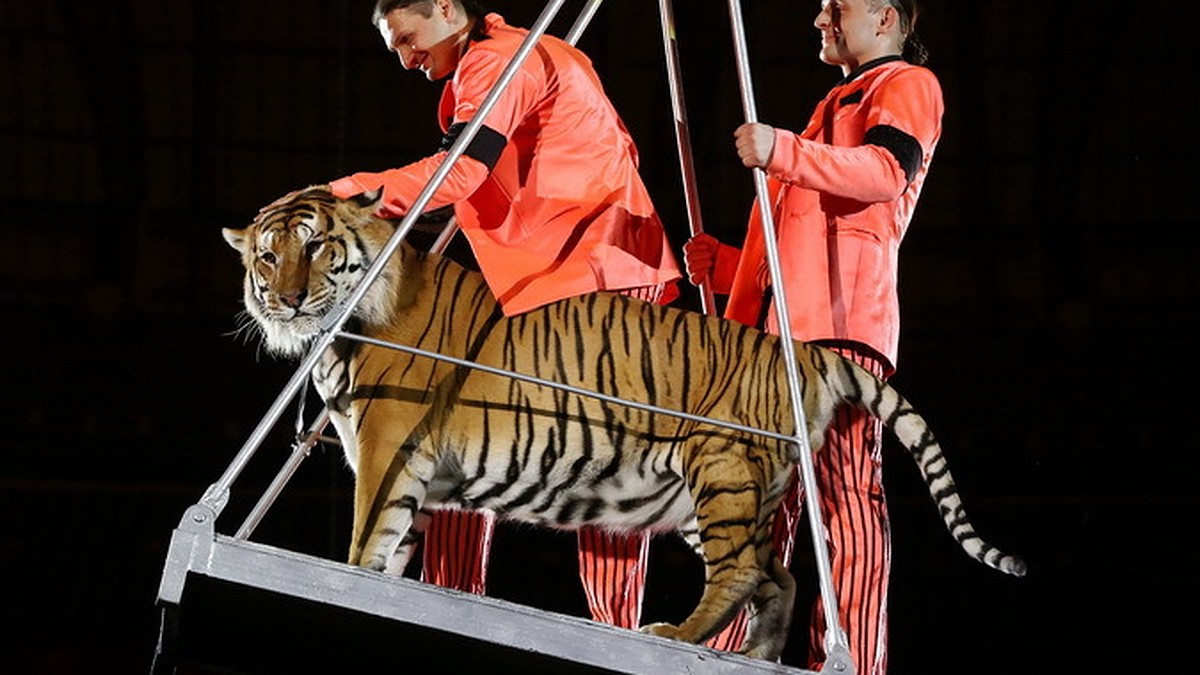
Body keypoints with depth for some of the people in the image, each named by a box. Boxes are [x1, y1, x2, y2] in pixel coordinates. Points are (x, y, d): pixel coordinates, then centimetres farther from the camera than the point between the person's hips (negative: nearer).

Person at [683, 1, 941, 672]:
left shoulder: (907, 84, 11)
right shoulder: (836, 108, 39)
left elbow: (888, 169, -13)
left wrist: (784, 151, -25)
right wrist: (725, 266, 27)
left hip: (843, 319, -9)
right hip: (781, 326, 9)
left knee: (845, 487, -17)